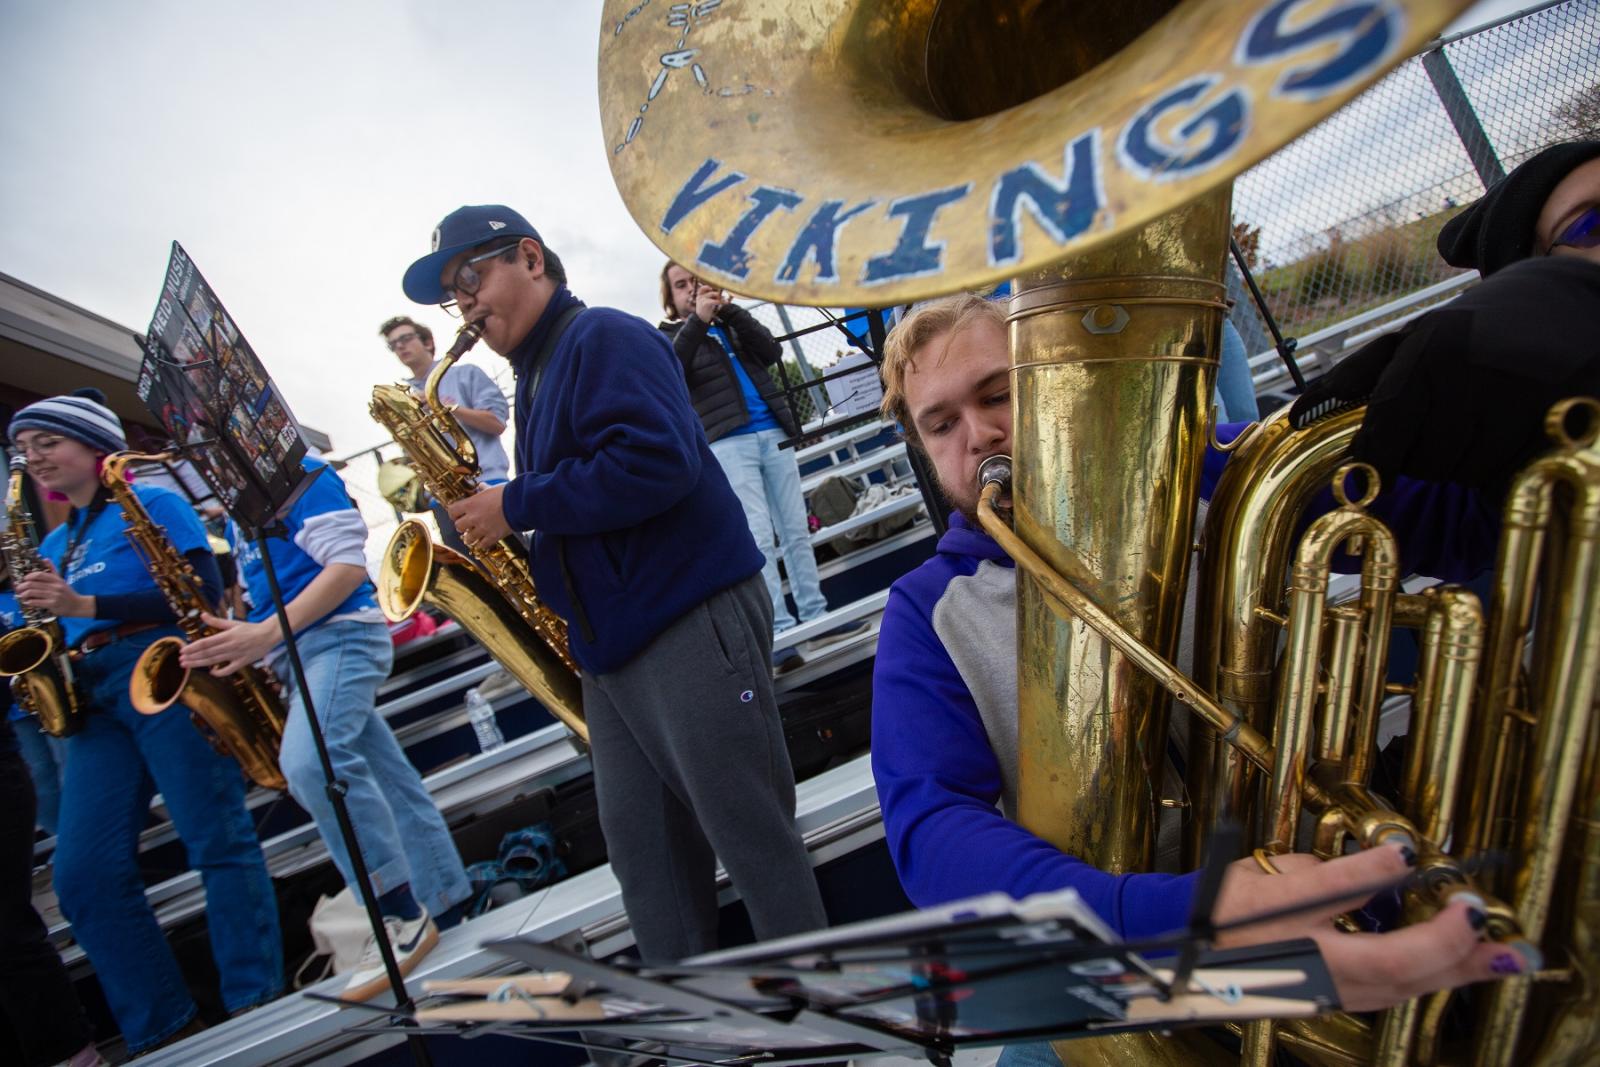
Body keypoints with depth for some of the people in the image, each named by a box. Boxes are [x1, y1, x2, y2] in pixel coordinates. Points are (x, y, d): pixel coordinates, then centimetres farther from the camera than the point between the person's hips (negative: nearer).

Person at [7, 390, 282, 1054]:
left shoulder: (154, 504, 4)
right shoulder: (55, 544, 25)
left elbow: (203, 592, -8)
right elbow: (63, 627, 25)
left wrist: (84, 605, -13)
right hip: (94, 699, 7)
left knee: (217, 842, -9)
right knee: (84, 873, -1)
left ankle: (257, 1005, -3)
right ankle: (163, 1029, 7)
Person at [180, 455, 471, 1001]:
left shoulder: (298, 474, -4)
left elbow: (349, 564, -14)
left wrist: (268, 633, -20)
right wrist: (237, 640, 10)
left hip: (340, 635, -9)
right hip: (297, 654, 9)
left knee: (310, 761, -30)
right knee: (391, 785, 9)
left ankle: (404, 916, -21)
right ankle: (447, 909, 16)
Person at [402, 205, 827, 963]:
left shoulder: (603, 338, -6)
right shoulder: (534, 375, 22)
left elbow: (655, 462, -23)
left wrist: (516, 507, -15)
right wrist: (485, 521, 7)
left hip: (691, 624, -9)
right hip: (609, 644, 10)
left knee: (751, 834, 0)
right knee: (641, 844, 13)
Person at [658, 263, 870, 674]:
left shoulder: (731, 324, 19)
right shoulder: (670, 336, 10)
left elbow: (772, 352, 2)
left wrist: (729, 309, -6)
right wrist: (698, 320, -17)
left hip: (773, 435, 4)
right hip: (727, 444, -4)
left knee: (796, 531, 5)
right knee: (759, 538, -13)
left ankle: (816, 618, 11)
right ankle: (780, 633, -12)